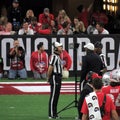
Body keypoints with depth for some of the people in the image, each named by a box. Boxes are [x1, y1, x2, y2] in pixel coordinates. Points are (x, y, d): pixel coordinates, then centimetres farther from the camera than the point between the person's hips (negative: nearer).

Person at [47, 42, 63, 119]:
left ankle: (55, 114, 19)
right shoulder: (54, 56, -14)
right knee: (53, 96, -7)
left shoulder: (58, 57, 17)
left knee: (56, 96, 13)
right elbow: (50, 68, -19)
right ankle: (51, 115, -5)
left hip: (59, 78, 10)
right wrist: (49, 78, -14)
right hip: (55, 77, -10)